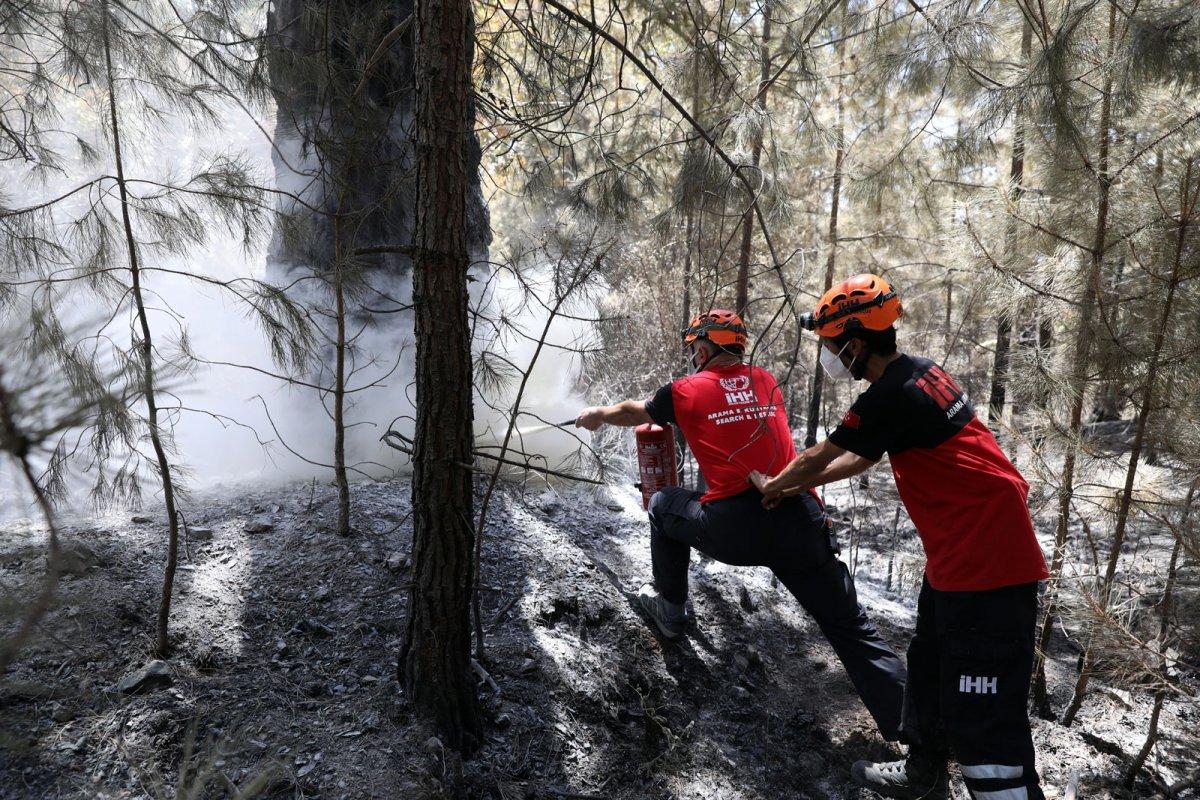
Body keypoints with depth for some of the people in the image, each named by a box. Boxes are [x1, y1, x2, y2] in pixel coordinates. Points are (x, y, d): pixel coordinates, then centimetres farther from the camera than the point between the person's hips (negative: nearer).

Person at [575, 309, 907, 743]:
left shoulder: (687, 390, 8)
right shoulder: (766, 381, 18)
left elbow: (632, 412, 26)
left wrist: (598, 414, 47)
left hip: (732, 530, -3)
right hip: (800, 521, 4)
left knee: (664, 502, 27)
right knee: (852, 629, 13)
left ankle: (670, 607, 36)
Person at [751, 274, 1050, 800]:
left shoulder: (889, 398, -21)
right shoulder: (919, 373, 9)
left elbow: (819, 457, -6)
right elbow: (862, 458, 19)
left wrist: (773, 485, 13)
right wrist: (795, 486, 23)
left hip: (986, 564, -11)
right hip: (959, 556, 11)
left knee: (982, 718, -5)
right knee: (929, 671, 24)